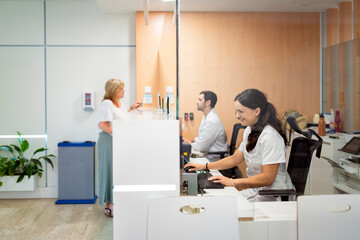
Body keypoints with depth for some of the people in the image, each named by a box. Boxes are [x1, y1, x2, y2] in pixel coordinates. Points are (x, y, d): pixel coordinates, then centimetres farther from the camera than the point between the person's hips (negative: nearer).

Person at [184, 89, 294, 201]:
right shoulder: (249, 131, 8)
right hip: (255, 191, 8)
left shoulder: (270, 136, -21)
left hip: (273, 197, -8)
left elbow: (267, 178, -24)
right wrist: (205, 166, 12)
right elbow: (235, 159, 18)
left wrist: (232, 182, -26)